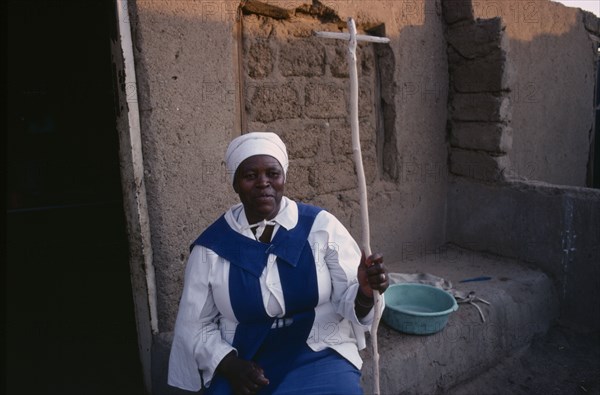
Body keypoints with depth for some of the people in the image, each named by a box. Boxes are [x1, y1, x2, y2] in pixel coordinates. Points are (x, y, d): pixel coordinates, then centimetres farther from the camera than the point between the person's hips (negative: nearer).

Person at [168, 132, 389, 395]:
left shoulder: (321, 226, -6)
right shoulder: (211, 246, -4)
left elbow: (349, 299, -6)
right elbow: (195, 326, 4)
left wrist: (365, 292, -27)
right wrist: (229, 365, -11)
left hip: (319, 356, 0)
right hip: (242, 365, 0)